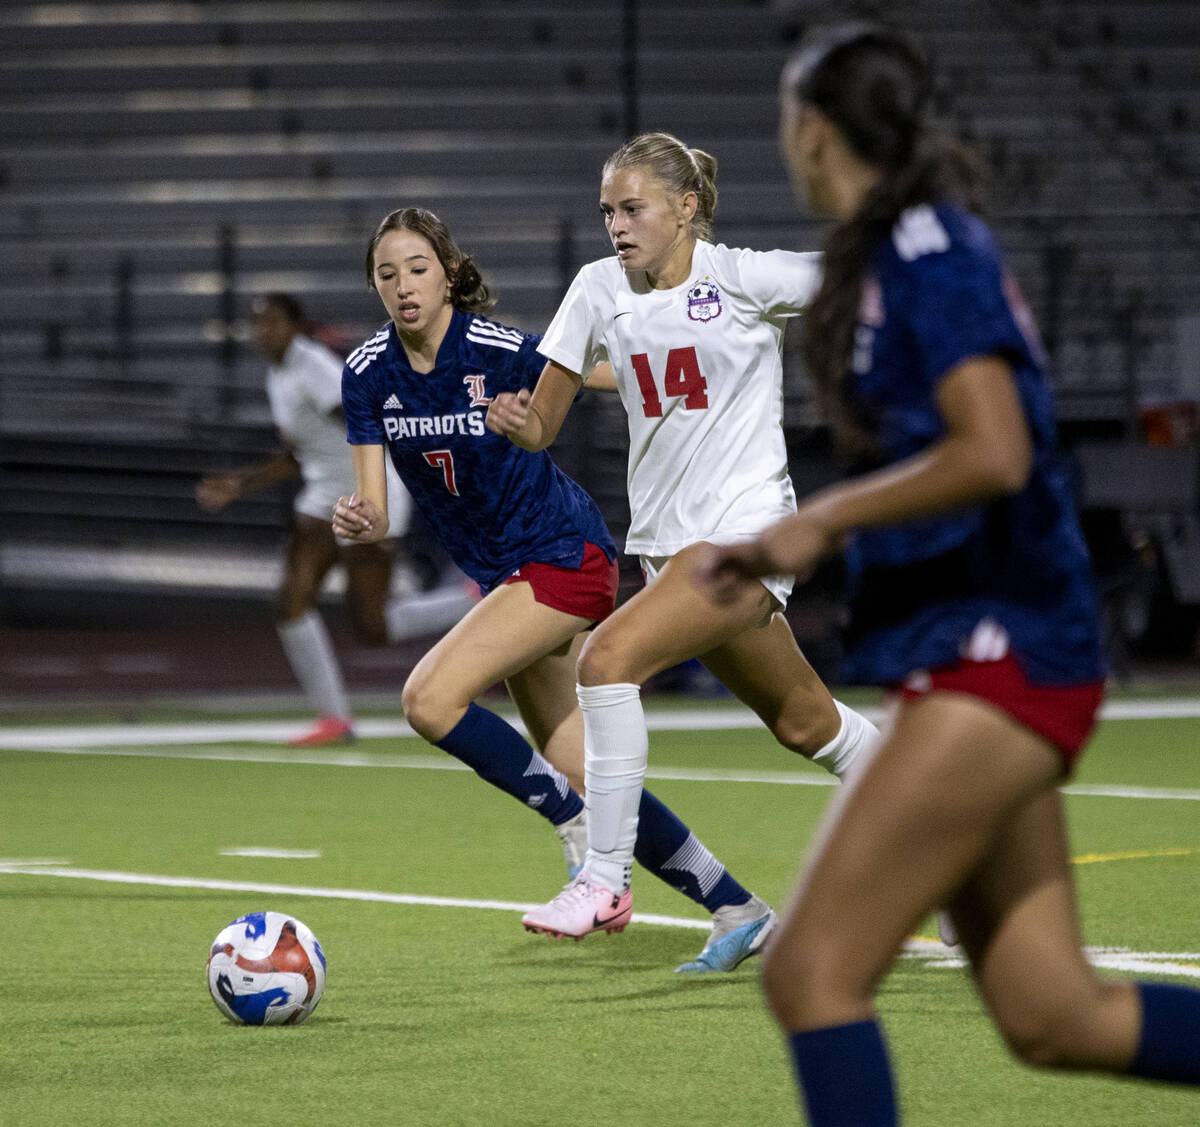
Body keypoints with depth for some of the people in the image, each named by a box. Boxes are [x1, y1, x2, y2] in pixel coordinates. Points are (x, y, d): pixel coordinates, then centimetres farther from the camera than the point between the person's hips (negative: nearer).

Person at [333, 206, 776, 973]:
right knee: (580, 777, 6)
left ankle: (581, 826, -7)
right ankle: (739, 913, 16)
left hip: (564, 557, -7)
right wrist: (359, 522, -24)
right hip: (503, 575, 7)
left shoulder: (499, 351, -19)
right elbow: (376, 508, -4)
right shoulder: (368, 373, -3)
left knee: (430, 699, -22)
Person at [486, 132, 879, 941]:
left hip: (747, 529, -6)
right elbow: (544, 425, 4)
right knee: (802, 720, 17)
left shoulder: (744, 279, -11)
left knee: (608, 659, -24)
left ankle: (606, 876, -17)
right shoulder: (600, 289, 4)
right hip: (664, 535, 6)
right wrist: (516, 418, -17)